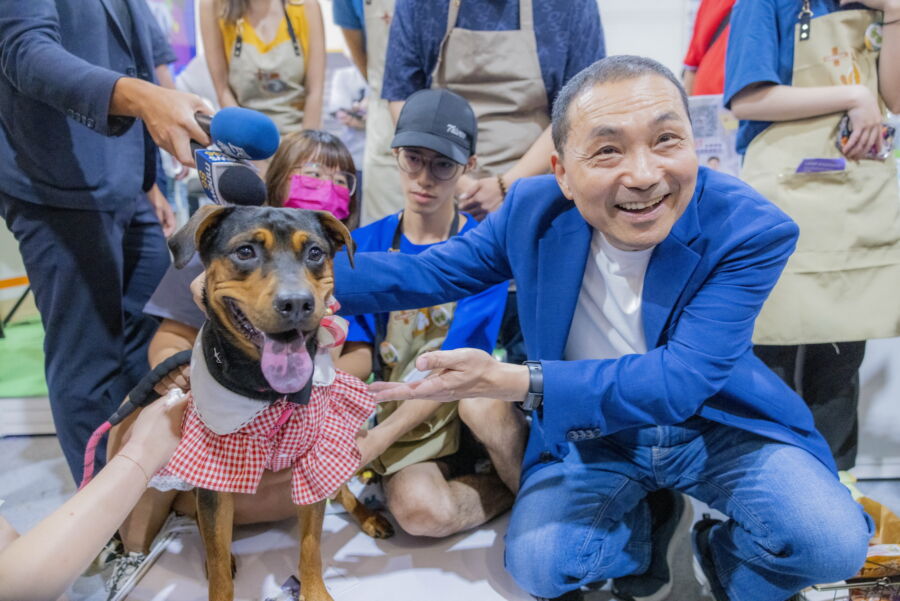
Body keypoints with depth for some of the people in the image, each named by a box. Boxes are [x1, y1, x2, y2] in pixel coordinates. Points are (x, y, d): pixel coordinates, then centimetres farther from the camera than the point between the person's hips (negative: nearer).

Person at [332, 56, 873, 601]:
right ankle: (647, 529, 14)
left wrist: (511, 382, -40)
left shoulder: (752, 229, -23)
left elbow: (680, 381, -30)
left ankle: (725, 557, 14)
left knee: (833, 546, -23)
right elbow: (430, 272, -3)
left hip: (717, 424, -1)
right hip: (590, 431, 2)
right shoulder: (533, 210, -15)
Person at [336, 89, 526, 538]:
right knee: (420, 510, -30)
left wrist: (375, 440, -22)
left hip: (468, 405, -1)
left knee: (480, 399, -36)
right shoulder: (365, 245, 3)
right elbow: (360, 353, 0)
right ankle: (509, 486, 0)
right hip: (403, 418, 1)